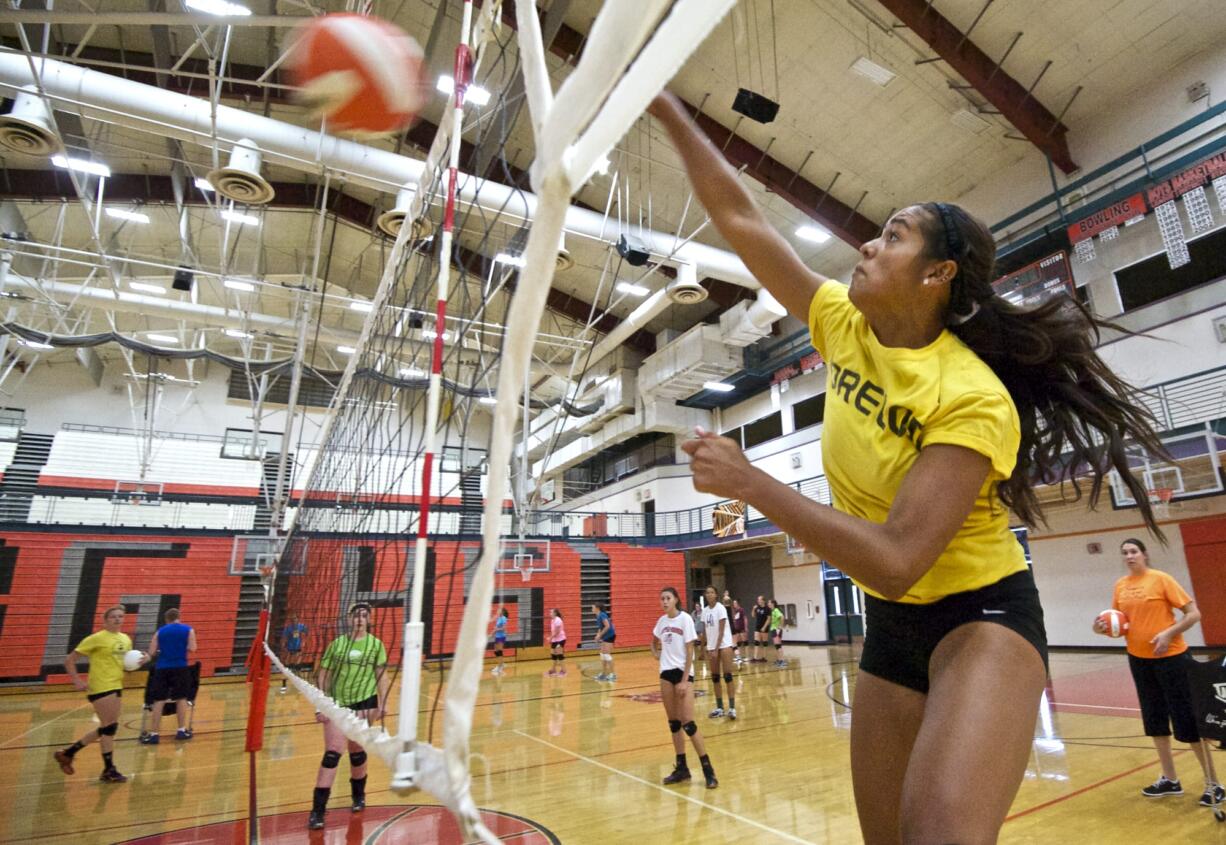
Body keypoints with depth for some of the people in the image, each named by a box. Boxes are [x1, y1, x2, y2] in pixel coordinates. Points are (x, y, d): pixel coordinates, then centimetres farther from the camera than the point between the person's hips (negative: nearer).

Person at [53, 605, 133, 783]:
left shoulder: (126, 639, 10)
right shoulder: (96, 638, -10)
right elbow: (69, 660, -7)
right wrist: (77, 681, -14)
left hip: (116, 686, 8)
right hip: (100, 687, -8)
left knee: (105, 729, 14)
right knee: (110, 727, -5)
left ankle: (68, 753, 31)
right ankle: (109, 770, 6)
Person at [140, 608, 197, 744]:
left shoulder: (160, 631, 10)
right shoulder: (188, 630, 5)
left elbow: (151, 653, 4)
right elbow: (191, 648, -6)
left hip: (162, 668, 2)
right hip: (180, 667, -1)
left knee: (158, 700, 5)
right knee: (181, 698, 7)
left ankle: (153, 733, 4)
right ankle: (182, 730, 10)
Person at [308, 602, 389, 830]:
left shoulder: (376, 644, 1)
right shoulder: (337, 644, 1)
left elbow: (382, 676, 2)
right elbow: (323, 677, 2)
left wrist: (382, 704, -6)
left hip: (364, 703, 0)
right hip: (337, 704, 0)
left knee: (357, 752, 12)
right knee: (332, 753, -6)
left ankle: (358, 795, 35)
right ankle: (317, 810, 4)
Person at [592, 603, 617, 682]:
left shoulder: (602, 615, -18)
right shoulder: (598, 616, 10)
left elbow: (607, 626, -25)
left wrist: (600, 635, -19)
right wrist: (598, 635, 2)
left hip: (610, 636, -10)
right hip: (605, 637, 10)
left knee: (607, 654, -11)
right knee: (602, 655, 12)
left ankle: (613, 674, -5)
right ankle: (604, 674, 20)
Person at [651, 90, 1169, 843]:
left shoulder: (975, 399, -24)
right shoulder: (845, 328, -5)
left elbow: (896, 560, -32)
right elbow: (738, 217, -4)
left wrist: (749, 482, -30)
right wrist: (667, 109, -3)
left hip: (983, 617, -6)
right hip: (891, 623, 6)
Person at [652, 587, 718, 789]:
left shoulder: (685, 619, -11)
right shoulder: (661, 621, 6)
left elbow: (689, 652, -13)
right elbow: (654, 642, 27)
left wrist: (684, 681, -16)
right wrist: (656, 653, 7)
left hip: (683, 672, -6)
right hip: (666, 673, 6)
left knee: (688, 724, -9)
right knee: (673, 723, 9)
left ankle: (708, 770, 1)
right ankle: (681, 768, 20)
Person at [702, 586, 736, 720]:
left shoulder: (720, 608, -11)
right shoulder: (705, 611, 6)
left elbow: (721, 631, -14)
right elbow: (705, 631, 9)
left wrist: (716, 649, -17)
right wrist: (707, 649, 5)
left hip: (724, 645, -6)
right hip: (711, 646, 6)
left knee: (727, 676, -8)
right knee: (715, 678, 7)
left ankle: (732, 708, -4)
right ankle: (720, 708, 15)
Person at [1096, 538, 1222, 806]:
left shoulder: (1161, 579, -11)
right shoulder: (1120, 586, 4)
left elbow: (1194, 614, -11)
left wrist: (1168, 633, -22)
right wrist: (1104, 627, -9)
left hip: (1171, 657, -5)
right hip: (1139, 659, 5)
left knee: (1188, 720, 0)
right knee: (1155, 719, 13)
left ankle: (1213, 784, 16)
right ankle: (1170, 779, 26)